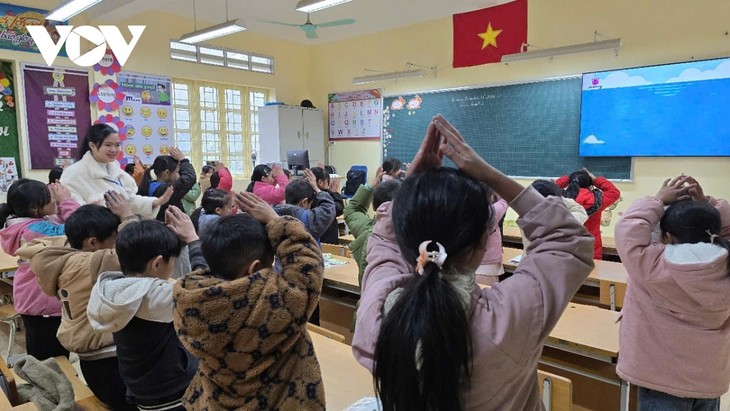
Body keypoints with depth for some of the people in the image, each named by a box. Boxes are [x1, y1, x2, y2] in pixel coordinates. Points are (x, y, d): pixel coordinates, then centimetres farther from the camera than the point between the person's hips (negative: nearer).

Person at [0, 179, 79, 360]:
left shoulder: (23, 224, 1)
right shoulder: (38, 229, -30)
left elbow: (60, 225, 10)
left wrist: (59, 202, -4)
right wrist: (66, 201, -23)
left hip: (31, 301, 10)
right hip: (45, 304, -10)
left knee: (38, 355, 26)